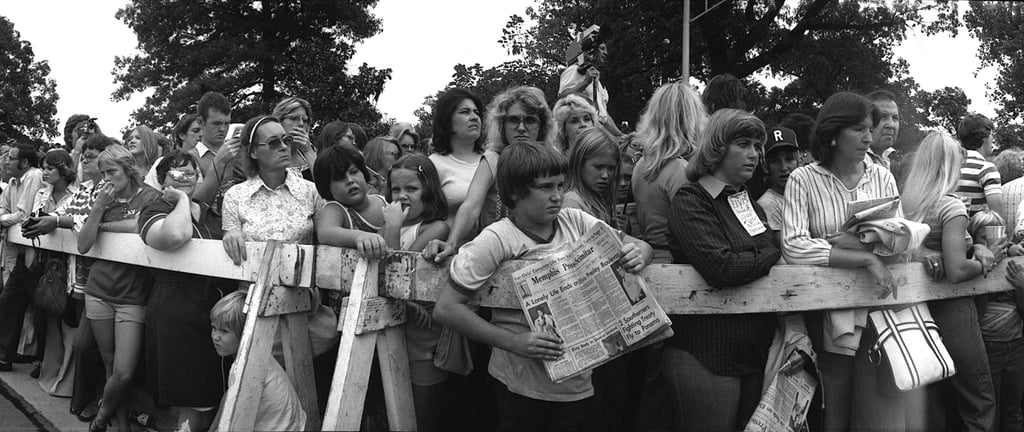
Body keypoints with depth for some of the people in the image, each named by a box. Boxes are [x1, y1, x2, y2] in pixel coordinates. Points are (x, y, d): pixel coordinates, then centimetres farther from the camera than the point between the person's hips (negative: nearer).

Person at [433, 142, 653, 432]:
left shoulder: (575, 221, 0)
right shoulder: (496, 240, -15)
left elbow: (639, 246, 8)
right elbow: (446, 309, -16)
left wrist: (638, 253, -17)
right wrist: (512, 342, -23)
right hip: (523, 387, -4)